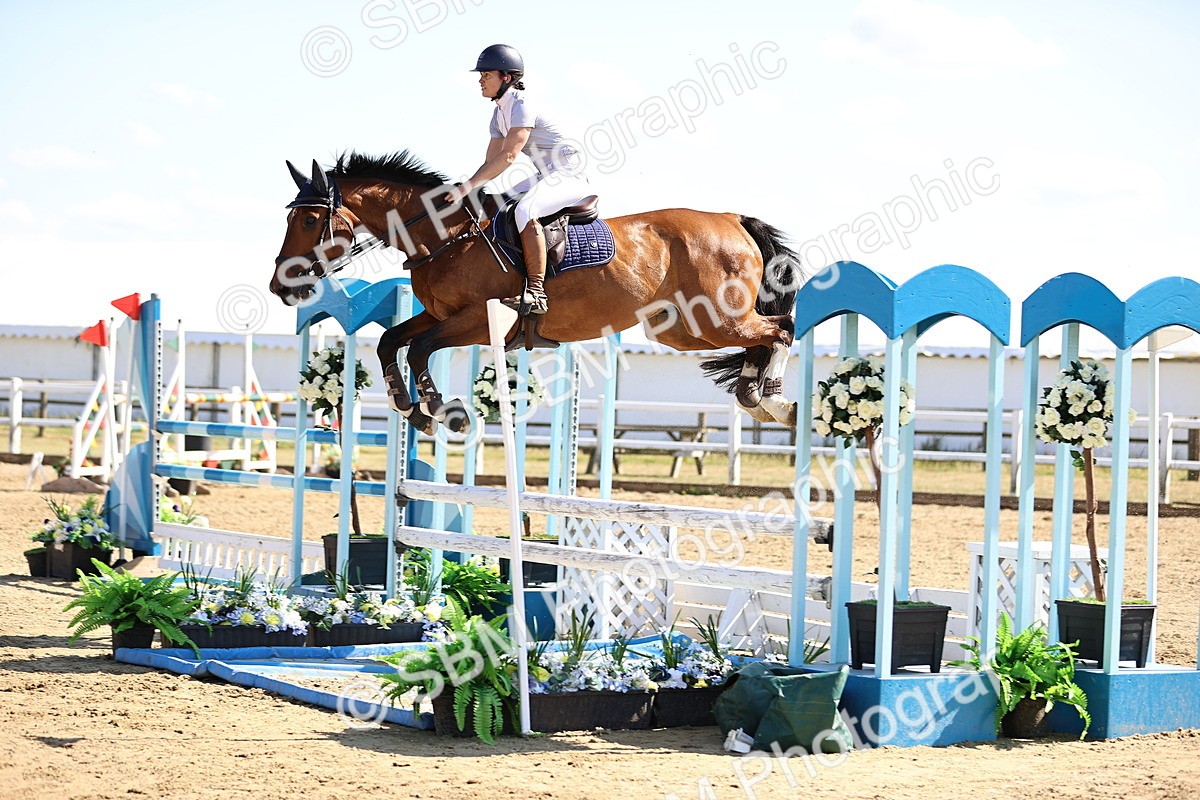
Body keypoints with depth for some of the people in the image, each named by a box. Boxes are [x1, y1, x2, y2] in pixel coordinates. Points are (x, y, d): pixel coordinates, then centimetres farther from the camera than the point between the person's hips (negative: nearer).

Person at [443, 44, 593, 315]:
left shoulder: (522, 106, -18)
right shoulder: (500, 112, 11)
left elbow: (508, 156, -26)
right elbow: (491, 162, 13)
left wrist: (469, 186, -28)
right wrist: (465, 190, -1)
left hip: (569, 174, -11)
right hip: (546, 176, 11)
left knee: (525, 211, -33)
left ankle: (536, 292, -37)